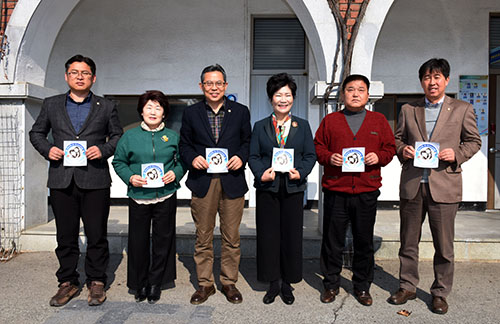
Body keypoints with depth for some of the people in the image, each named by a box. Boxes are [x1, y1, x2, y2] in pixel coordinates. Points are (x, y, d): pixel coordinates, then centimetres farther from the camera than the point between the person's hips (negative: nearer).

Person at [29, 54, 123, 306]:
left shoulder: (106, 107, 9)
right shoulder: (51, 105, 12)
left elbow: (118, 136, 10)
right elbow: (36, 132, 18)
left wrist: (104, 150, -8)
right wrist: (47, 149, -2)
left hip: (95, 181, -1)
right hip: (61, 180, 2)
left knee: (96, 235, 4)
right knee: (65, 235, 10)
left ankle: (96, 282, 19)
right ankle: (68, 282, 24)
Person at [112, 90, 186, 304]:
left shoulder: (173, 137, 7)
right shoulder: (130, 136, 5)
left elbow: (182, 161, 10)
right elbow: (118, 162, 7)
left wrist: (175, 173, -9)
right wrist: (130, 177, -10)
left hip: (166, 197, 1)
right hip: (139, 197, 0)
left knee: (163, 240, 8)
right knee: (138, 242, 7)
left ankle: (155, 283, 26)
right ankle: (140, 284, 26)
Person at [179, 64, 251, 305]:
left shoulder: (241, 112, 8)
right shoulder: (191, 113, 9)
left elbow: (248, 141, 11)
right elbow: (184, 144, 12)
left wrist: (241, 158, -8)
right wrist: (192, 158, -8)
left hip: (232, 181, 0)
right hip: (203, 182, 0)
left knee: (231, 237, 7)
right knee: (203, 237, 8)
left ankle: (229, 282, 24)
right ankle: (205, 284, 23)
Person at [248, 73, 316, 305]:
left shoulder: (302, 126, 9)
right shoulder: (260, 126, 8)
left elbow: (310, 155, 5)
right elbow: (253, 156, 4)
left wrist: (300, 172, -12)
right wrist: (261, 173, -14)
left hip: (293, 188, 0)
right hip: (267, 189, 0)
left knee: (292, 235, 6)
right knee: (268, 235, 5)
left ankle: (287, 284, 23)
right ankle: (273, 284, 21)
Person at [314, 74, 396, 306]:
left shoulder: (379, 120, 12)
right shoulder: (330, 120, 10)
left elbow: (390, 148, 13)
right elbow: (317, 147, 9)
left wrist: (379, 157, -7)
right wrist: (328, 157, -10)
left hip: (367, 192, 1)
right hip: (335, 191, 0)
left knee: (364, 242, 9)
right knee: (332, 241, 6)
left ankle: (362, 286, 26)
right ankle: (331, 284, 23)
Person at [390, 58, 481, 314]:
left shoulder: (462, 109, 6)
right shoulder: (408, 110, 12)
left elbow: (474, 141, 9)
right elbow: (397, 138, 16)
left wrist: (456, 154, -10)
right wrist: (403, 150, -6)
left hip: (444, 185, -2)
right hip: (412, 185, 2)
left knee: (444, 245, 6)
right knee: (408, 242, 11)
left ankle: (440, 293, 23)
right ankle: (407, 287, 26)